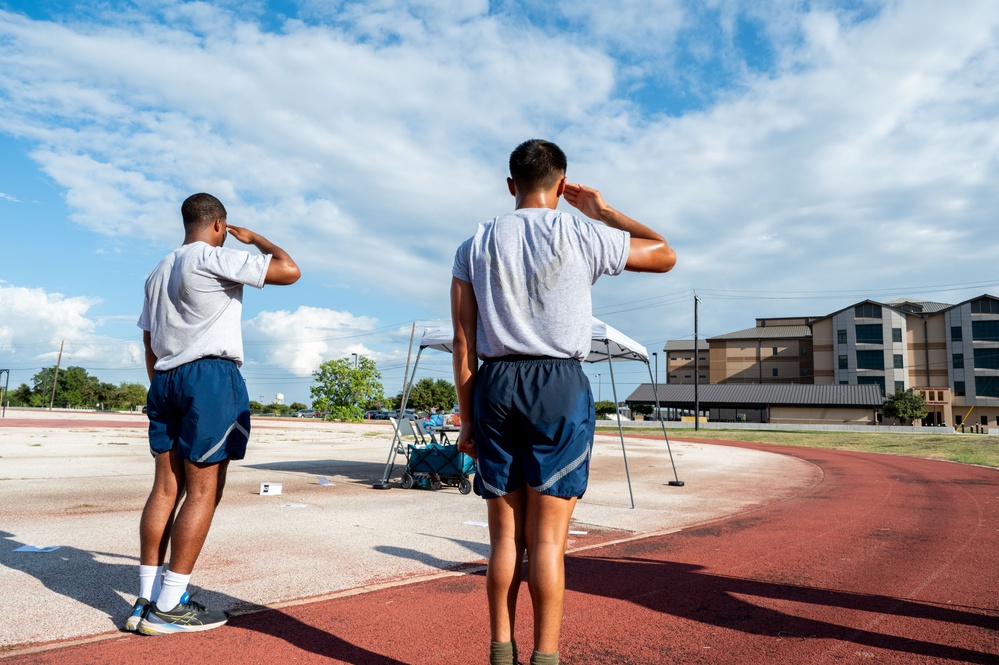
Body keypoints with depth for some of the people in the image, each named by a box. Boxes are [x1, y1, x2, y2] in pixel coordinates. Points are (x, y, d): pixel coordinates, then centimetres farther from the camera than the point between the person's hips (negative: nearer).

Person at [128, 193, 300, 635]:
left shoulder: (158, 272, 21)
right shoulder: (216, 258, -6)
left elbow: (149, 341, 22)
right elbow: (289, 271, -10)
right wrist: (255, 238, 6)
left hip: (165, 379, 9)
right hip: (211, 376, -8)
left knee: (166, 488, 8)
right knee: (203, 491, -5)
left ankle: (147, 600, 10)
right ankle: (168, 607, -3)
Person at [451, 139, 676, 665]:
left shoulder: (475, 245, 7)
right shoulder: (584, 235, 0)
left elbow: (463, 341, 4)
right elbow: (665, 255, 15)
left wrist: (467, 417, 10)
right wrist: (604, 211, 22)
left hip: (495, 386, 3)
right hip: (560, 386, -2)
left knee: (504, 534, 12)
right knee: (548, 538, 3)